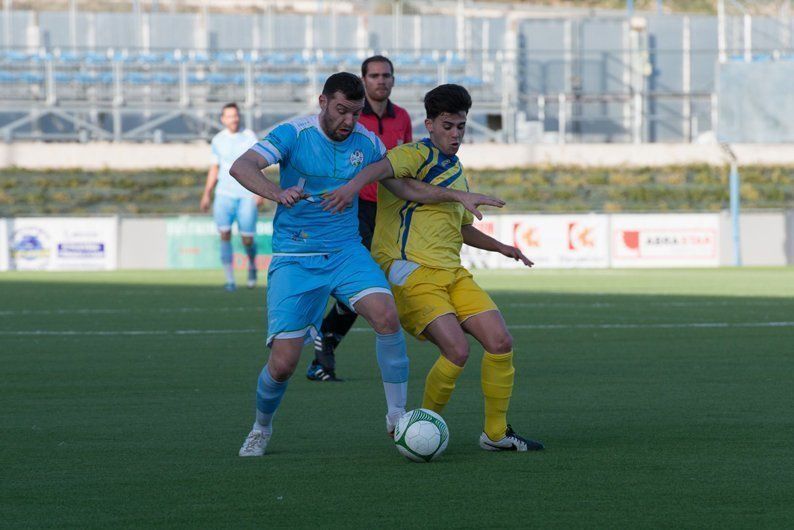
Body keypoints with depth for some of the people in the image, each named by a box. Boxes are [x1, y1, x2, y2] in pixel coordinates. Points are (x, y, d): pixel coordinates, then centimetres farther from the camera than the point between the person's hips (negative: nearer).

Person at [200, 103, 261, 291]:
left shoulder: (249, 137, 1)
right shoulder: (218, 140, 8)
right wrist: (207, 194, 15)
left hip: (247, 195, -2)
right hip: (224, 193, 2)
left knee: (247, 240, 0)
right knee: (224, 235, -13)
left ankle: (252, 265, 32)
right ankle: (230, 280, -10)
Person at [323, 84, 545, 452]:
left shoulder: (456, 171, 23)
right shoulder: (418, 156, -4)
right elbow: (383, 167, -28)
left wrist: (501, 247, 27)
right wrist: (355, 184, -48)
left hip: (452, 273, 8)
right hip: (411, 271, -8)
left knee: (501, 342, -4)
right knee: (457, 350, -22)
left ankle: (496, 433, 10)